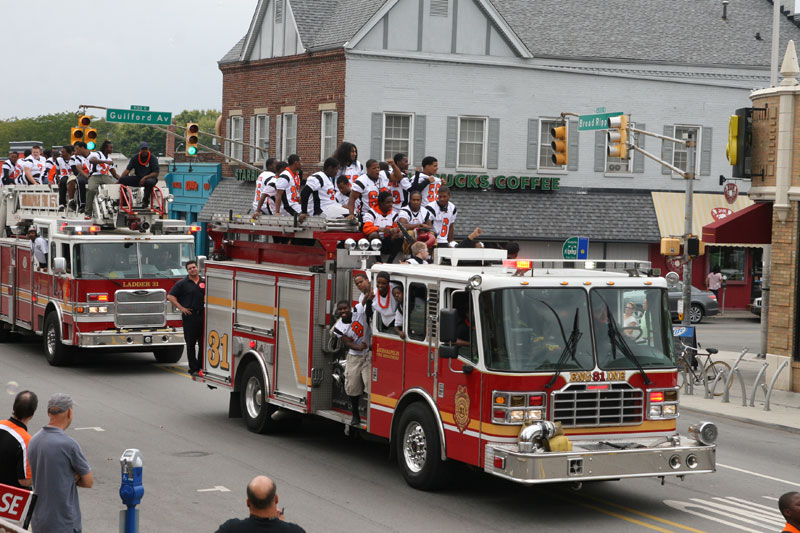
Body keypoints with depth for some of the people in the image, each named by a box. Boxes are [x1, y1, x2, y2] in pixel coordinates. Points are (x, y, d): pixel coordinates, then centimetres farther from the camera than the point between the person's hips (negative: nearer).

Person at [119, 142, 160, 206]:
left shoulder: (153, 159, -5)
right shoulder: (135, 158, 4)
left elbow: (156, 173, -12)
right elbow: (127, 169, -1)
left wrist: (145, 178, -25)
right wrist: (120, 179, -15)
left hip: (149, 178, -3)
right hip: (137, 178, 3)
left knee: (150, 182, -40)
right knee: (122, 180, -19)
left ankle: (145, 201, -17)